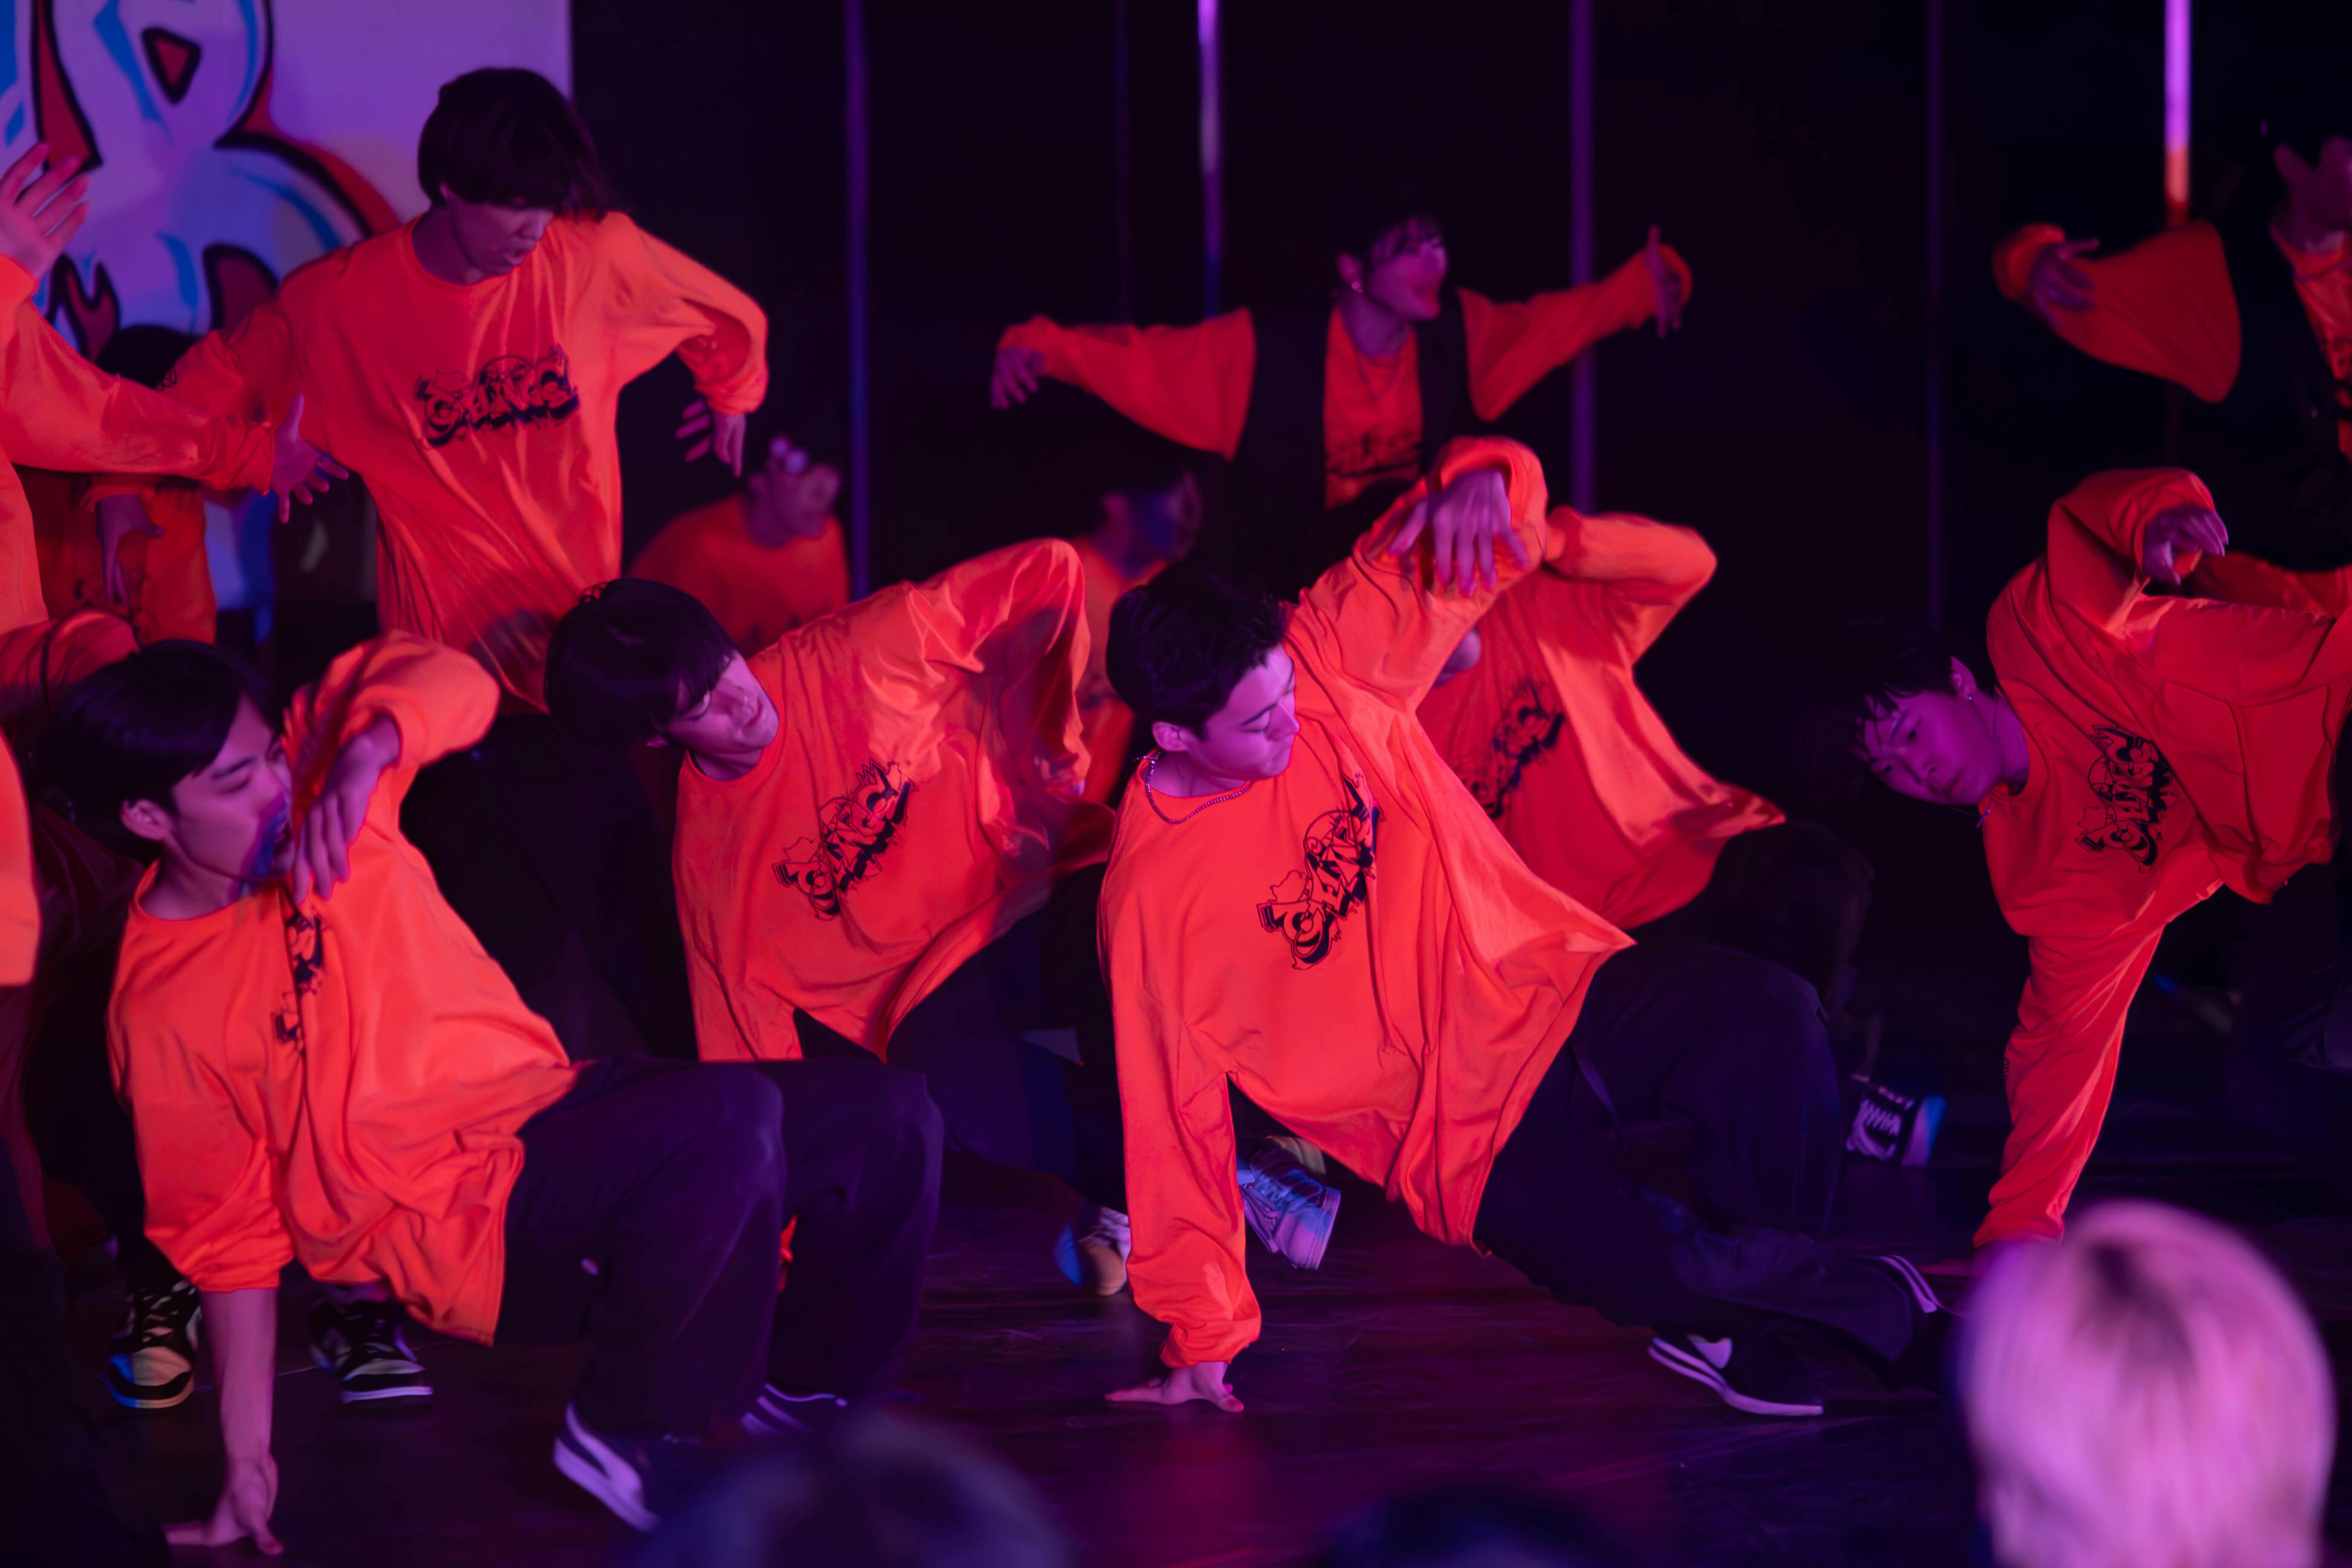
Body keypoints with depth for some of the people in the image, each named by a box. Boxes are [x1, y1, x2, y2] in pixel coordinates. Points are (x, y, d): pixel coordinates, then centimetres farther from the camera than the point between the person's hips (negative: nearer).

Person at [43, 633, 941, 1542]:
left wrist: (365, 752, -23)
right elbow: (229, 1241, -7)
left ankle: (800, 1388, 19)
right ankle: (631, 1436, -15)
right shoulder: (158, 1010, -13)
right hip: (469, 1224, -7)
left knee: (888, 1120, -3)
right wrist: (247, 1460, -8)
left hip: (553, 1103, 7)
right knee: (733, 1118, -31)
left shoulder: (310, 780, 0)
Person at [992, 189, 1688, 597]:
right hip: (1285, 597, -3)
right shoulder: (1264, 352, -19)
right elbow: (1143, 358, -17)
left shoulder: (1459, 334, -8)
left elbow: (1550, 320, 6)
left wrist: (1643, 286, -7)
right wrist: (1040, 347, -31)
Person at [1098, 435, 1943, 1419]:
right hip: (1470, 1139, -4)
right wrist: (1201, 1343, -2)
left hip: (1556, 996, 4)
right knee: (1665, 1272, -29)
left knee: (1769, 1014, -27)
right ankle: (1876, 1308, 1)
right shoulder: (1154, 895, -13)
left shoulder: (1330, 660, -5)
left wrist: (1477, 486, -27)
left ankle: (1752, 1331, -7)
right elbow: (1176, 1118, -5)